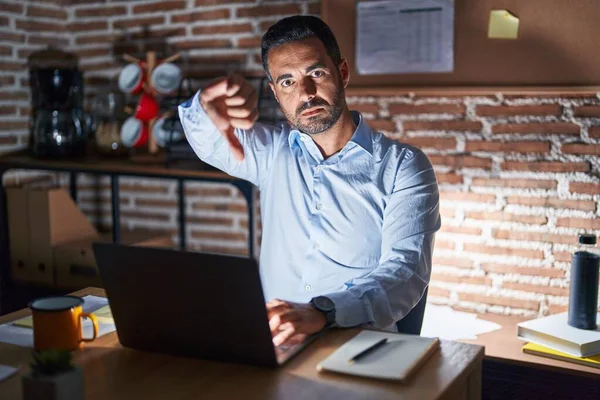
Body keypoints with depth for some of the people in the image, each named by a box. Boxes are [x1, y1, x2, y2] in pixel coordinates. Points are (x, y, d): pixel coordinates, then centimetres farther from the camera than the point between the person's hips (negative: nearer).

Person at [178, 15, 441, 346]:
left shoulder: (402, 166, -4)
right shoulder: (273, 152, 10)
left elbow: (406, 271, -15)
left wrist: (321, 313, -35)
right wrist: (208, 107, -24)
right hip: (275, 341, 1)